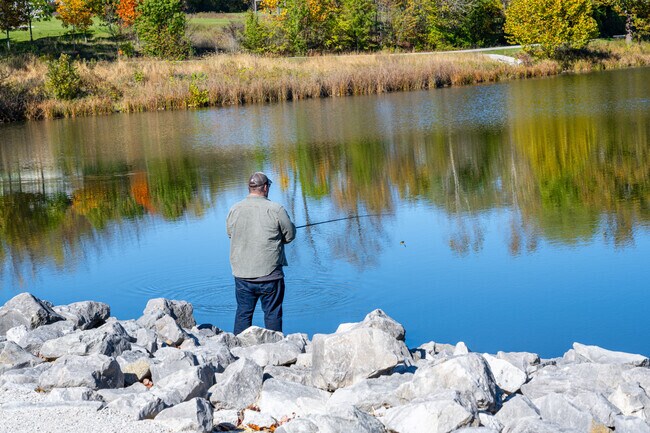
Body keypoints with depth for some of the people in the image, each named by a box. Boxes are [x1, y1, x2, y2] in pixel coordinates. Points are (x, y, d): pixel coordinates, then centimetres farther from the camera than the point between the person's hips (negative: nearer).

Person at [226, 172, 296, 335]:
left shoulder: (234, 209, 0)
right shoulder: (276, 209, -11)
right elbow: (290, 235, -2)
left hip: (242, 275, 4)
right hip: (269, 273, -3)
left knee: (243, 313, 13)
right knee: (272, 313, 7)